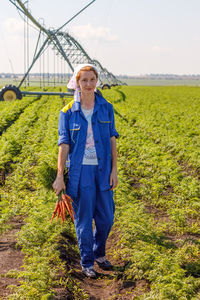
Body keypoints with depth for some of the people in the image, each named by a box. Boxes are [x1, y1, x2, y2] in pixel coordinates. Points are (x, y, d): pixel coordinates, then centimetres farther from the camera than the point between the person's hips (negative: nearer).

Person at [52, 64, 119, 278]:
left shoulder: (106, 108, 3)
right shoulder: (68, 112, -2)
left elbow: (112, 140, 5)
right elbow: (64, 144, -3)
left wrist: (114, 169, -1)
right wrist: (60, 176, -6)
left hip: (102, 170, 2)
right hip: (80, 171, -2)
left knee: (106, 216, 8)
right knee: (83, 218, 4)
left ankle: (99, 253, 33)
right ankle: (87, 262, 19)